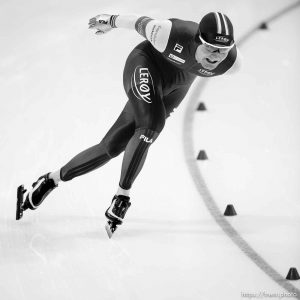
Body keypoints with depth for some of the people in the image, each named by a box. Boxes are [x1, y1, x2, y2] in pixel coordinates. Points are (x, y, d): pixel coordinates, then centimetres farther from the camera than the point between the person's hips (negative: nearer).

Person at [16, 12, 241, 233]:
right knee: (151, 126, -31)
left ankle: (52, 179, 20)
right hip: (145, 65, -4)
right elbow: (141, 23, -15)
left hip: (173, 90, 4)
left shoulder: (231, 62, -24)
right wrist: (110, 22, 5)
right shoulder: (170, 33, -36)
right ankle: (122, 196, -14)